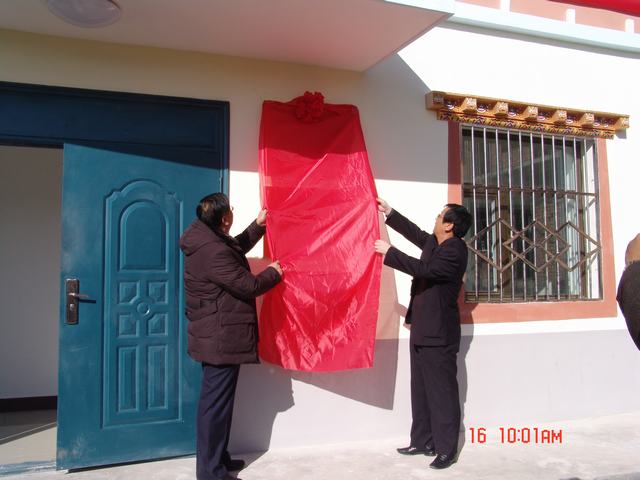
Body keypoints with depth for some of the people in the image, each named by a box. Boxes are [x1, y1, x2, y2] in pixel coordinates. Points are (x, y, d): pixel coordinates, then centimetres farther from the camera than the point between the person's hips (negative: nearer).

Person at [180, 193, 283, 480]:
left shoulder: (207, 240, 6)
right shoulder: (214, 252, -26)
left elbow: (236, 249, 25)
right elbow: (249, 286, -19)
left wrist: (259, 225, 19)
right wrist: (274, 272, -1)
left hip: (215, 335, 11)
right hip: (221, 339, -11)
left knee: (216, 401, 19)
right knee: (216, 403, 0)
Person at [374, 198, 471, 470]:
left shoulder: (455, 251, -17)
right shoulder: (434, 243, 10)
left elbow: (424, 269, -26)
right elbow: (415, 232, 26)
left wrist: (389, 252, -19)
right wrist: (389, 212, 25)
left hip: (439, 333, -9)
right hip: (422, 330, 10)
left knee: (442, 392, -1)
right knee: (421, 390, 14)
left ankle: (447, 449, 9)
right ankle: (423, 442, 25)